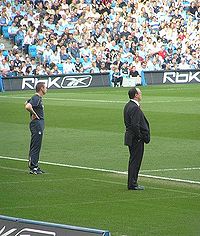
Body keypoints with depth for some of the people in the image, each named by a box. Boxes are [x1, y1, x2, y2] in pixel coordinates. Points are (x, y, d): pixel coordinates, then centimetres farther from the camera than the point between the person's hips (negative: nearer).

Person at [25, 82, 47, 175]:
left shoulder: (39, 98, 14)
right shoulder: (36, 98, -17)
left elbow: (27, 103, 29)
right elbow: (28, 106, -33)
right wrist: (34, 114, -19)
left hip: (40, 124, 10)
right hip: (36, 124, -10)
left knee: (36, 146, 13)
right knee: (35, 146, -8)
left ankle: (35, 166, 18)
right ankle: (33, 168, -7)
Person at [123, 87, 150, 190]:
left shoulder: (128, 106, 10)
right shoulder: (135, 108, -21)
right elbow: (135, 125, -27)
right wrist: (140, 137, -14)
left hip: (130, 137, 10)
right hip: (136, 139, -10)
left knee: (133, 160, 16)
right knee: (135, 161, -4)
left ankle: (131, 183, 22)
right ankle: (133, 184, -1)